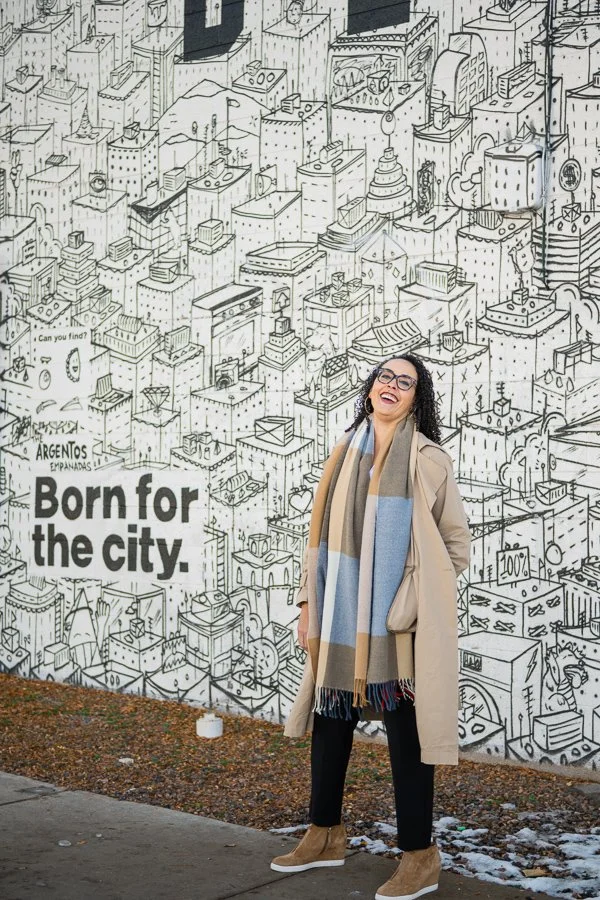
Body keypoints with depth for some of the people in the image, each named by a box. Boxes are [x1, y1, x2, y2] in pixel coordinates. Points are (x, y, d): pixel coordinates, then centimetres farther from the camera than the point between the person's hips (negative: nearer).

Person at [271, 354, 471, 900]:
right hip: (340, 616, 5)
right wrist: (310, 602, 8)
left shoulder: (427, 461, -3)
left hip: (398, 620, -5)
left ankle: (420, 856, 10)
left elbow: (457, 543, -2)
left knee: (405, 731, -1)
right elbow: (323, 533, 13)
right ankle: (326, 835, 29)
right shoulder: (345, 454, 10)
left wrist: (413, 602, -8)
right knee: (329, 721, 13)